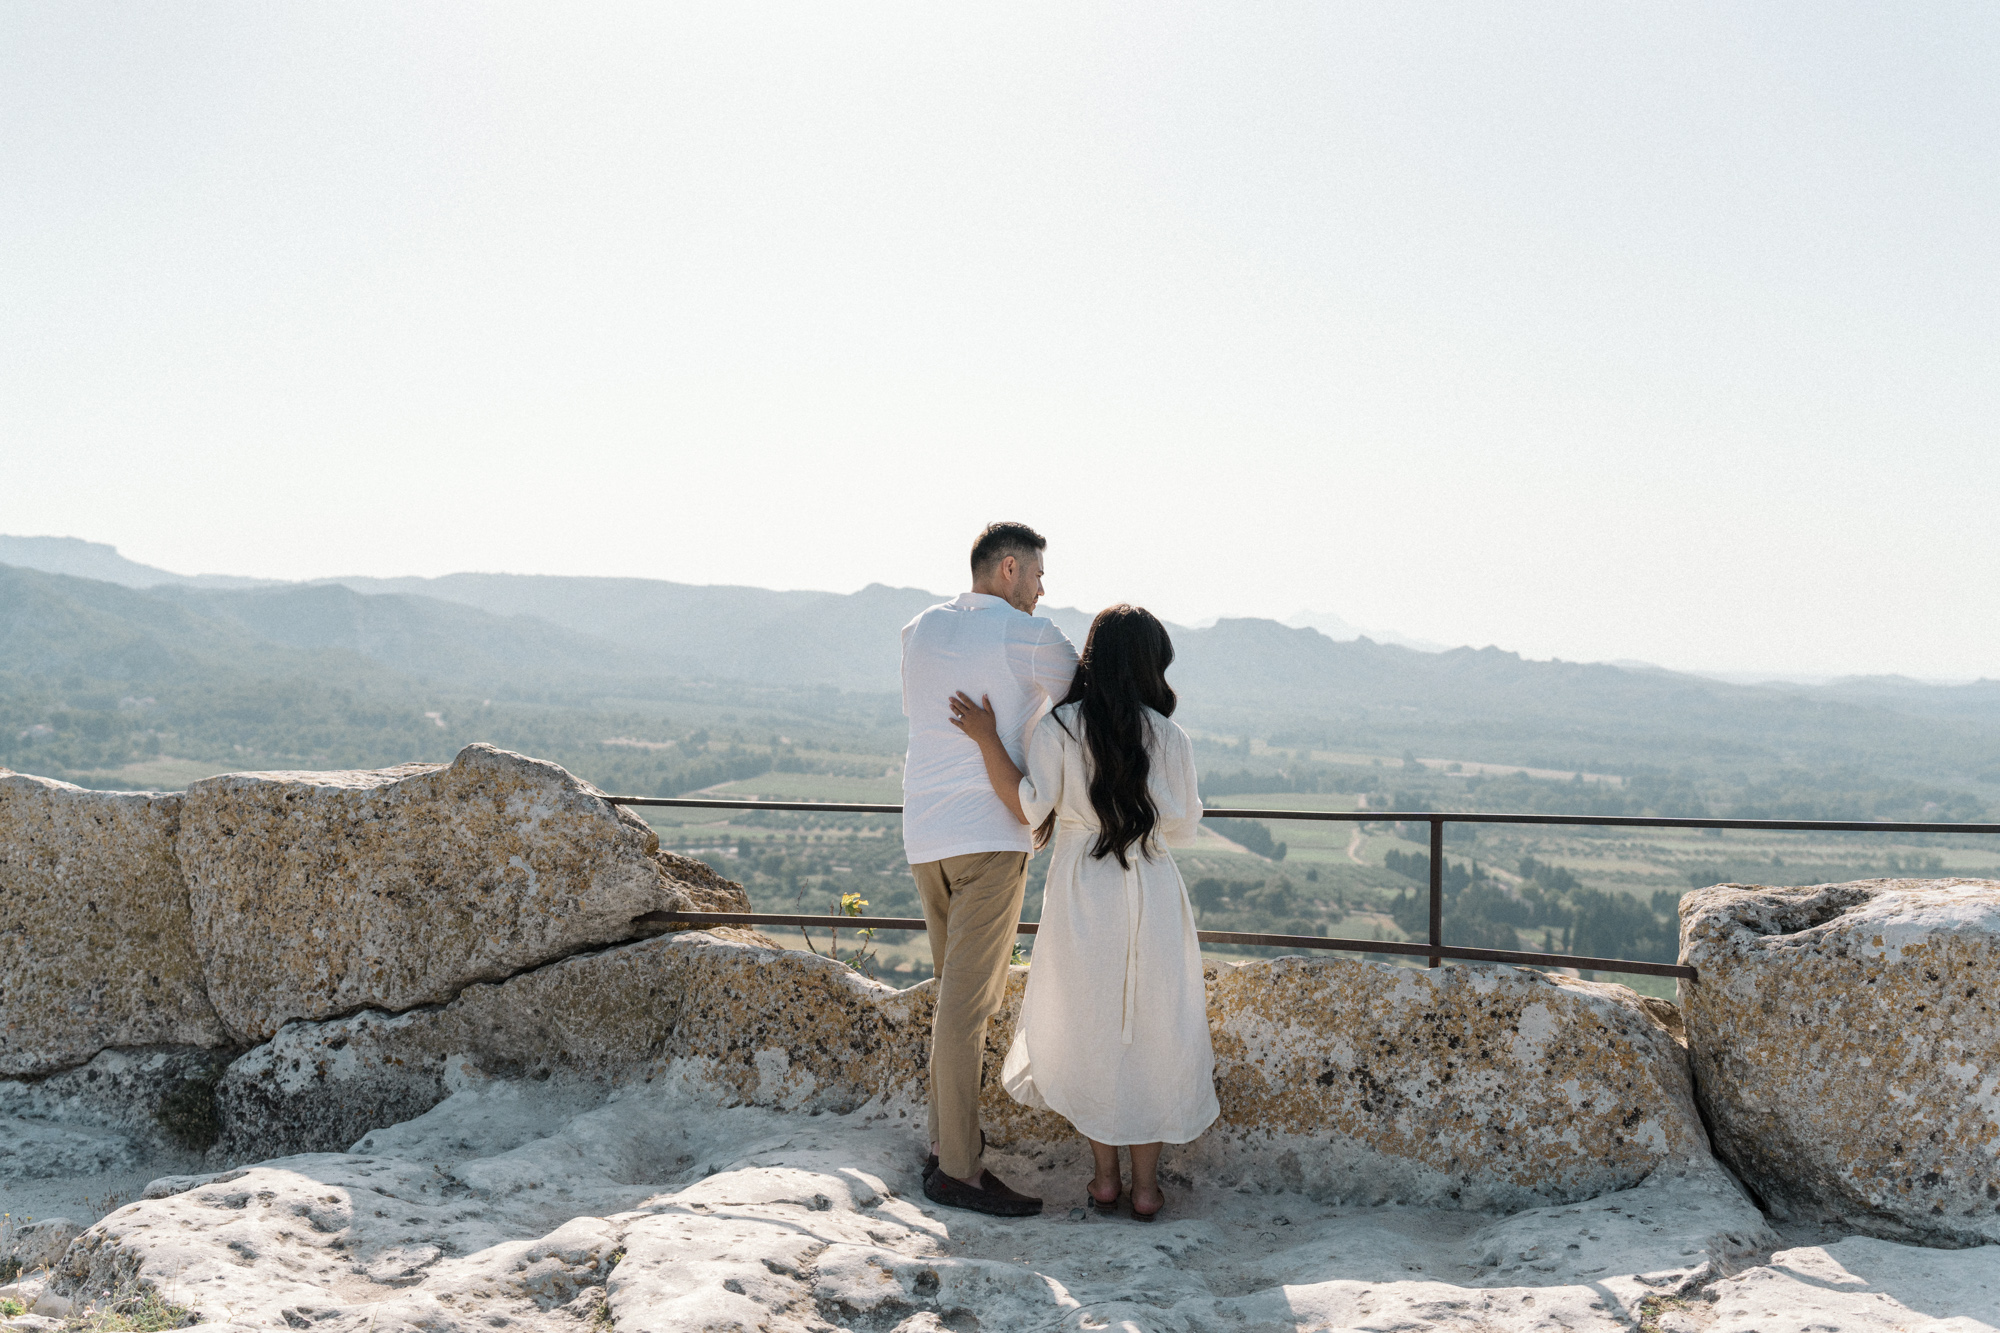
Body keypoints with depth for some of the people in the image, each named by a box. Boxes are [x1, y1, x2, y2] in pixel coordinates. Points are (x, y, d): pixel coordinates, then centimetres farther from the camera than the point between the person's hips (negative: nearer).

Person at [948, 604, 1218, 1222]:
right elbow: (1183, 828, 1)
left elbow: (1030, 807, -11)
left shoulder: (1058, 727, -7)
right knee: (1151, 1031, 10)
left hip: (1080, 894, 0)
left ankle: (1104, 1176, 20)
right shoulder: (1170, 737, -4)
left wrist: (987, 738, -9)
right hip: (1152, 893, 0)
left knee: (1088, 1029, 14)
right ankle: (1146, 1186, 15)